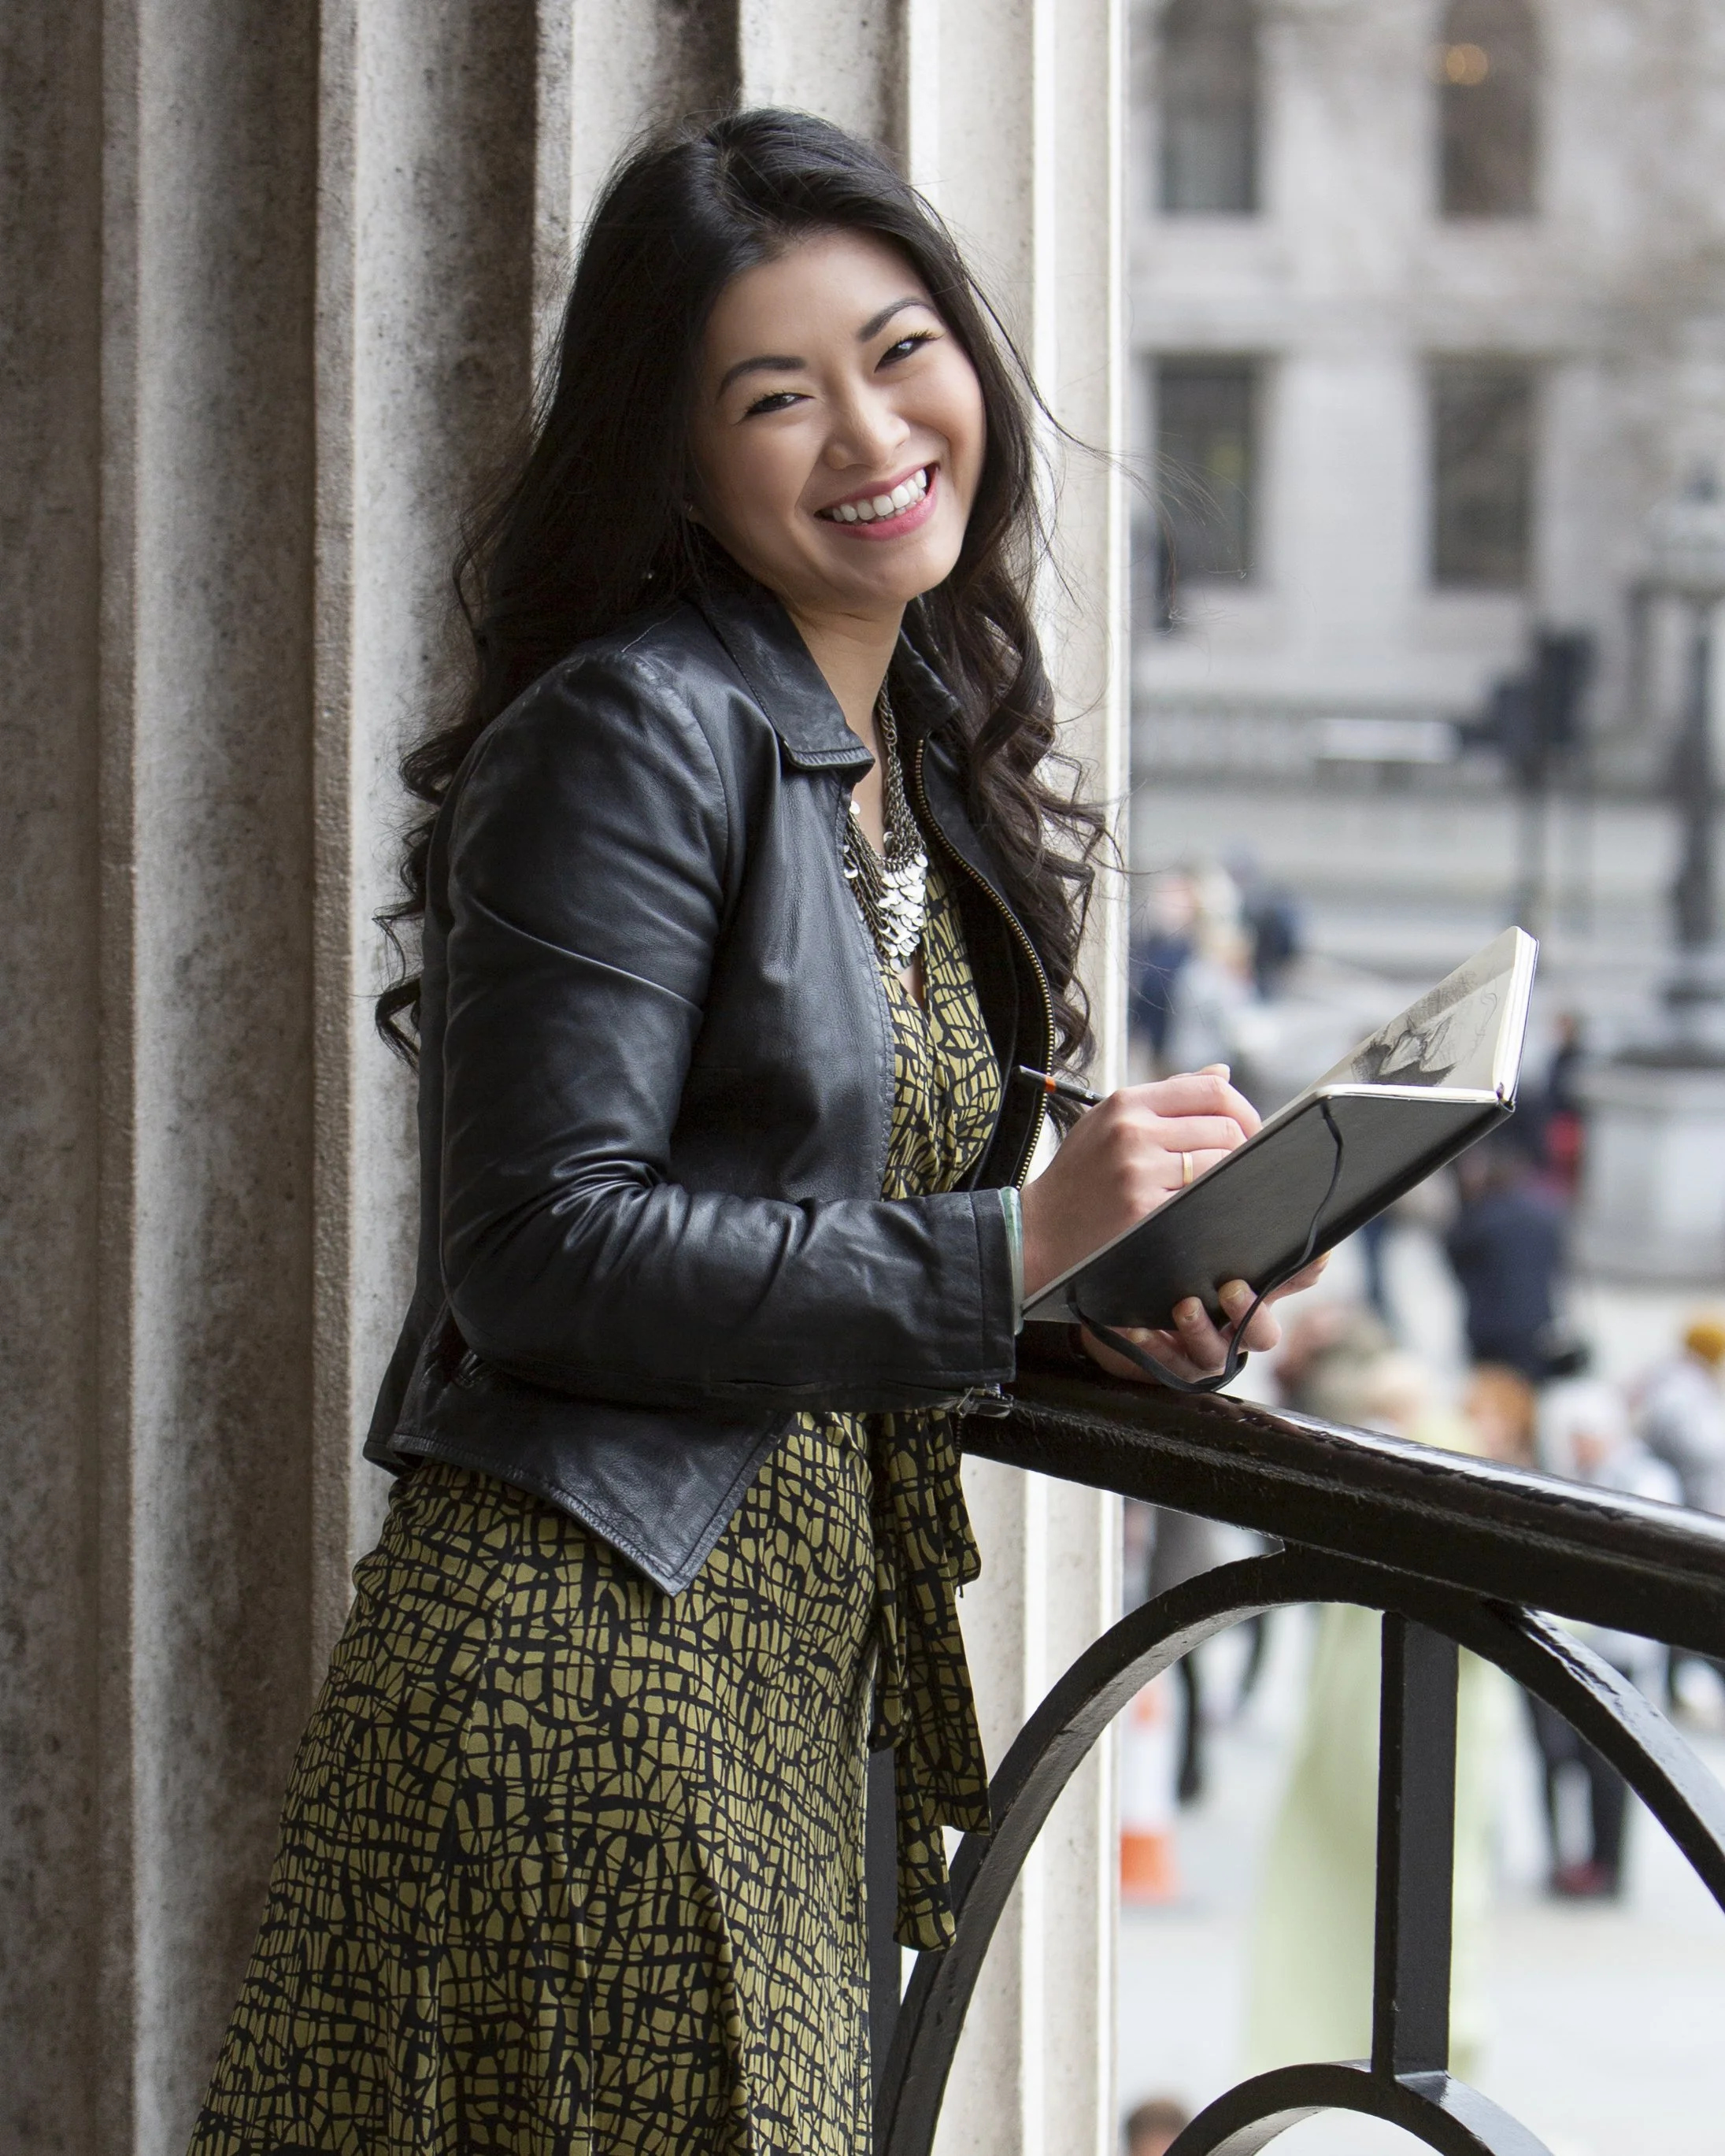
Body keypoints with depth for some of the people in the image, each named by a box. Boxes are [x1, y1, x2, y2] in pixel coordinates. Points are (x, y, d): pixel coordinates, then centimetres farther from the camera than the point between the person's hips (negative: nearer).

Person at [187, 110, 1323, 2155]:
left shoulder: (927, 760, 15)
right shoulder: (633, 736, -11)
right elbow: (542, 1254, -18)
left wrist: (1107, 1291, 1)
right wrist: (1009, 1248, -18)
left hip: (801, 1668, 8)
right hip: (581, 1658, -8)